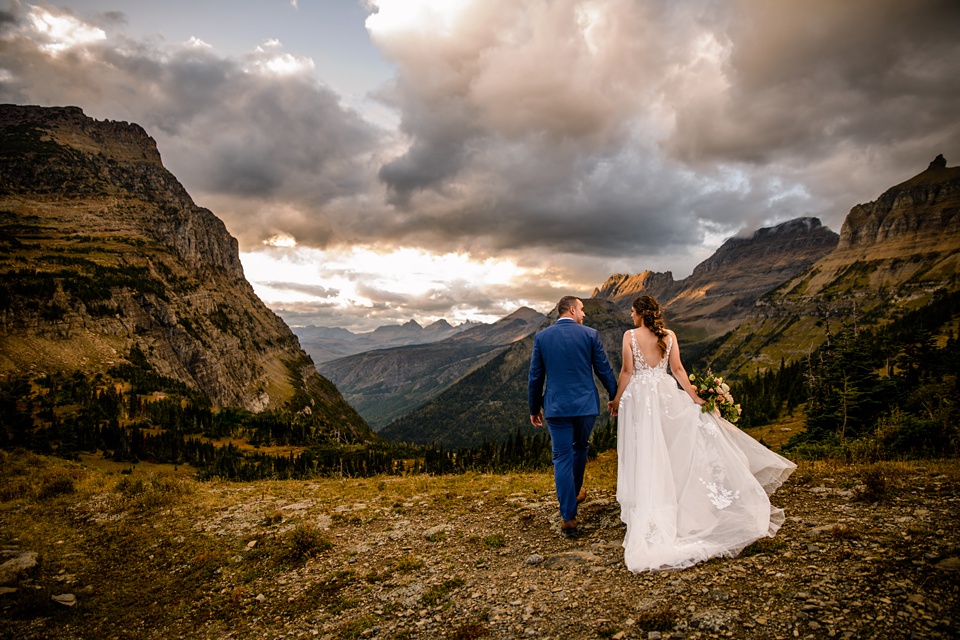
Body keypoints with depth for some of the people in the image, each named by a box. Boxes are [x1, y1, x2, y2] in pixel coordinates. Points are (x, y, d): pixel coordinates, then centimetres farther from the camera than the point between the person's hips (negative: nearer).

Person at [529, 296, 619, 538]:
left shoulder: (542, 337, 0)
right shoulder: (590, 334, -3)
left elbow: (535, 377, 3)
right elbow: (604, 370, 0)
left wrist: (534, 408, 13)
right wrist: (615, 397, 14)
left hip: (556, 406, 0)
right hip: (586, 404, 1)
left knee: (562, 459, 3)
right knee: (580, 447, 25)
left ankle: (568, 518, 2)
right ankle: (574, 491, 44)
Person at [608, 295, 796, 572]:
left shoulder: (630, 335, -9)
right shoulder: (669, 335, 2)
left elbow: (627, 371, -9)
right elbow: (677, 369, 0)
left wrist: (617, 399, 0)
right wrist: (693, 396, 5)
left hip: (638, 396, -4)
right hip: (665, 393, 4)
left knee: (643, 454, 3)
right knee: (670, 449, 15)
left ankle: (646, 509, 11)